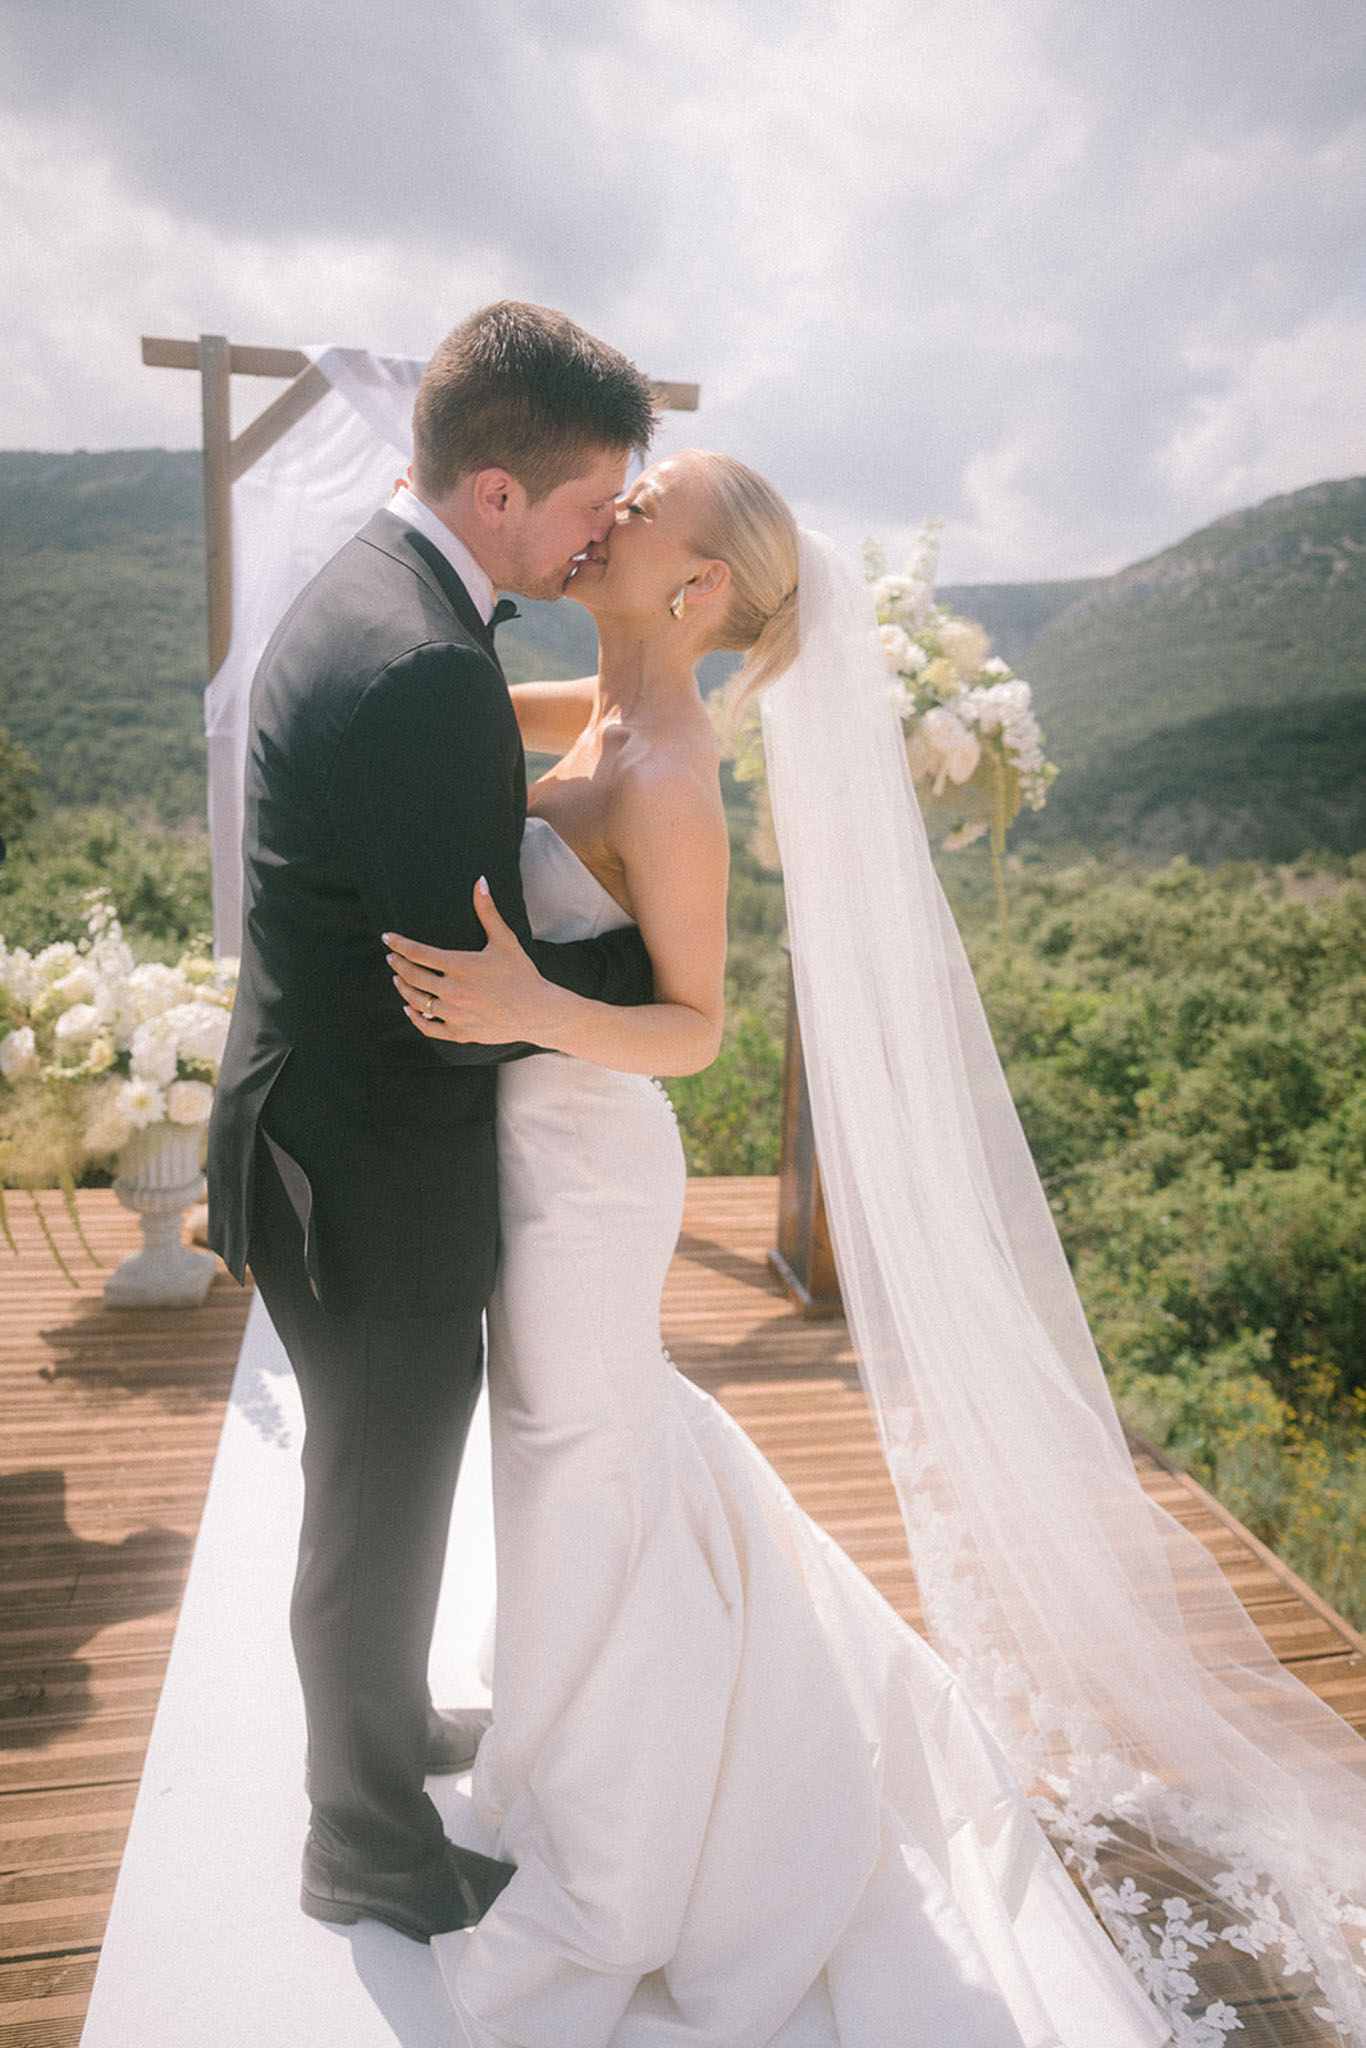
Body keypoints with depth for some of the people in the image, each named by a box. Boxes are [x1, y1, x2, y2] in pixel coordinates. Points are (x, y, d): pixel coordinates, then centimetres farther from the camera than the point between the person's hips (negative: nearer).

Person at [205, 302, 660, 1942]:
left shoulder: (367, 591, 5)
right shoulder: (421, 671, -28)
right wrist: (661, 957, -10)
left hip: (334, 1138, 10)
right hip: (371, 1184, -10)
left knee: (379, 1490, 28)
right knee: (378, 1513, 13)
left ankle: (384, 1725, 53)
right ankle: (371, 1844, 39)